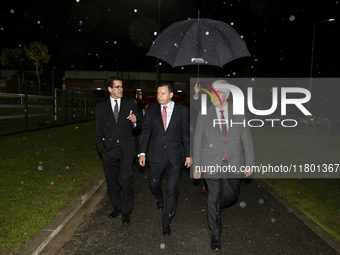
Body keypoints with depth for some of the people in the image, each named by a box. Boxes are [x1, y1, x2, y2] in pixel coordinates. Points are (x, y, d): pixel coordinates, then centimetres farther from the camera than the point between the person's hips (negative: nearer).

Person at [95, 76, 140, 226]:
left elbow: (137, 126, 4)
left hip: (126, 149, -2)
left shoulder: (130, 103, 3)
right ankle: (117, 207, 33)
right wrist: (101, 148, 2)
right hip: (109, 150, 2)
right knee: (112, 181, 13)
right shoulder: (101, 106, 4)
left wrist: (134, 121, -18)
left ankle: (126, 212, 12)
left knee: (125, 180, -6)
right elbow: (99, 130, 8)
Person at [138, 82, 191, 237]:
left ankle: (166, 221, 20)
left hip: (175, 154, -2)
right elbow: (145, 132, 3)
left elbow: (186, 133, 0)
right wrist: (142, 152, -4)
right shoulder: (151, 110, 2)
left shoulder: (182, 110, -2)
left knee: (172, 189, 2)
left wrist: (188, 154, 0)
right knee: (154, 183, 15)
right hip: (156, 154, 2)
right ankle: (159, 198, 52)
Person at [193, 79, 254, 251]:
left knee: (231, 195, 14)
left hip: (234, 164, 2)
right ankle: (215, 234, 22)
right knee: (214, 197, 4)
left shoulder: (239, 114, -1)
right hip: (212, 164, -2)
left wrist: (249, 164, 0)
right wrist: (196, 166, -2)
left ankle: (214, 208, 47)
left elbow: (247, 140, 2)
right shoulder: (204, 115, -3)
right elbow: (198, 142, -1)